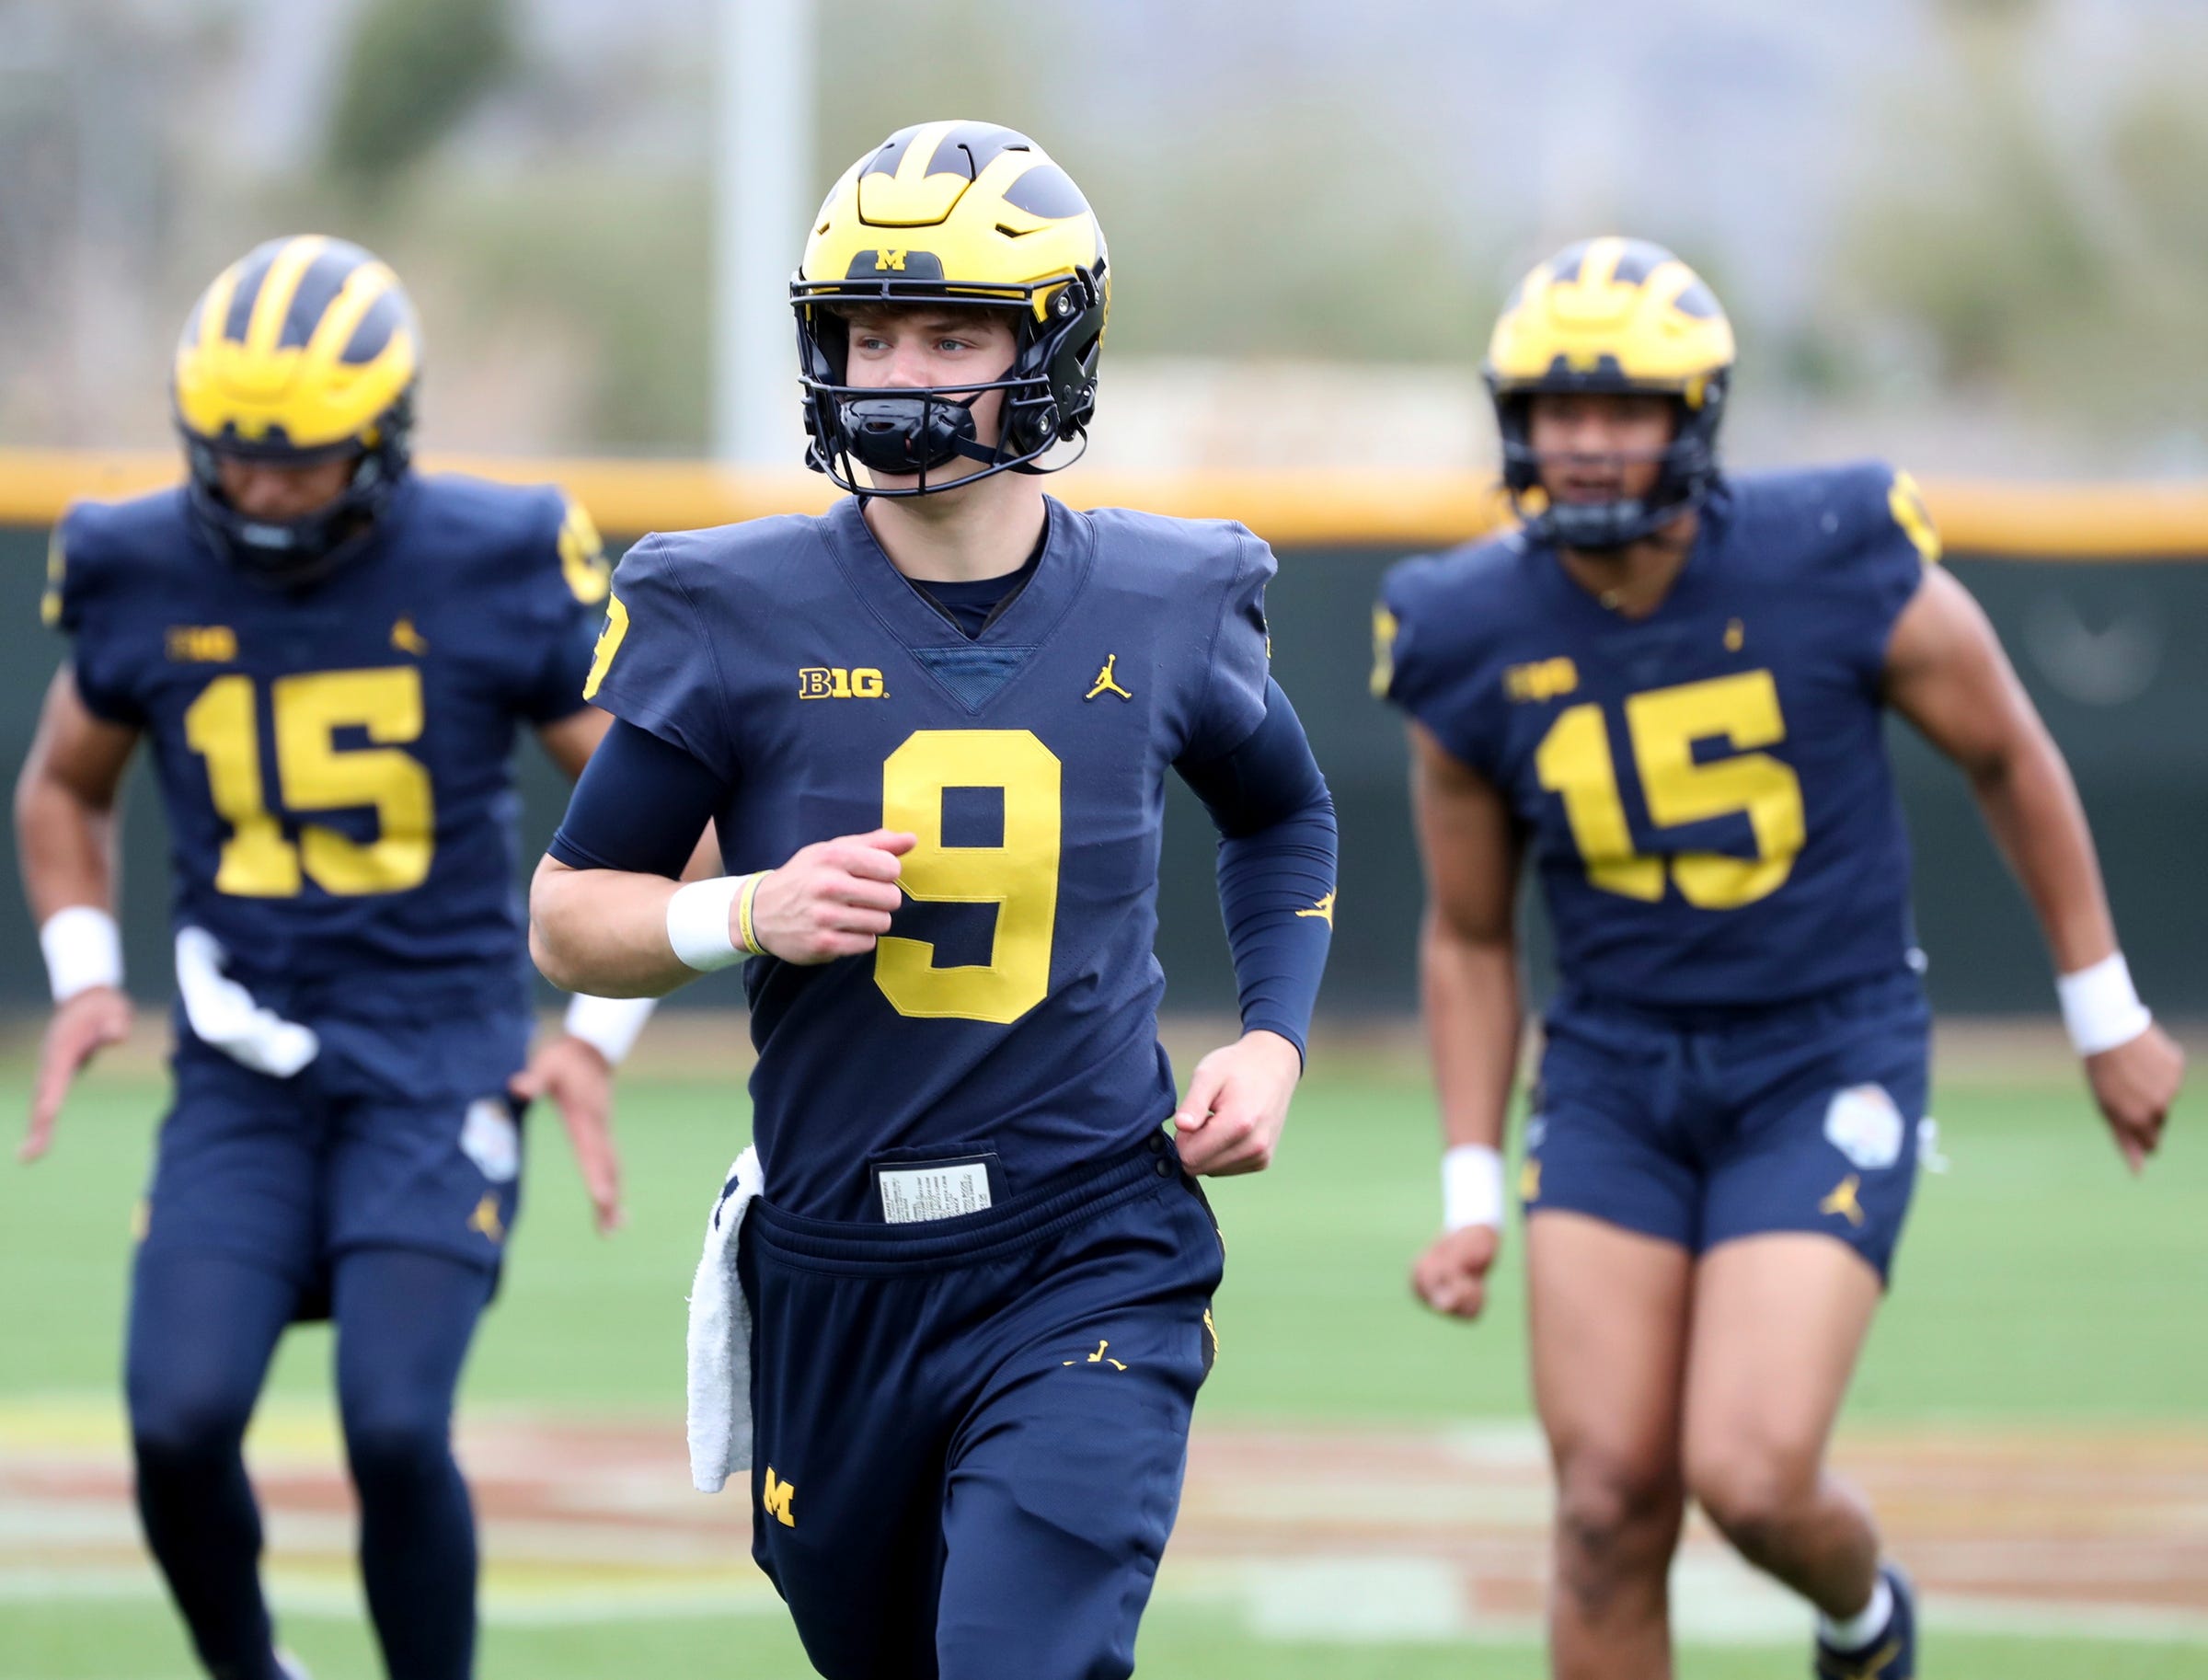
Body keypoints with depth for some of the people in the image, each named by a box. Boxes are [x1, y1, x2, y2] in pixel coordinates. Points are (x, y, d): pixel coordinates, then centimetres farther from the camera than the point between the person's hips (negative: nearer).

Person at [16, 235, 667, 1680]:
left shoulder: (495, 570, -7)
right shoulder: (144, 575, 1)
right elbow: (64, 789, 20)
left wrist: (600, 1032, -4)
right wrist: (85, 972, 5)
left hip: (440, 1060, -2)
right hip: (242, 1071, 2)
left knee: (395, 1428, -18)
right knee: (181, 1420, -14)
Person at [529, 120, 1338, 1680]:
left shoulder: (1160, 610, 0)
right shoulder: (740, 618, -5)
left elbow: (1285, 817, 22)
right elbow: (569, 916, 2)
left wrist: (1274, 1037, 7)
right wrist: (748, 912, -17)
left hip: (1087, 1268, -1)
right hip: (837, 1276, 1)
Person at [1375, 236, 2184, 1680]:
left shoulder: (1842, 573, -14)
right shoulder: (1475, 648, -6)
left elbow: (2010, 757, 4)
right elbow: (1470, 939, 8)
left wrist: (2107, 1019, 10)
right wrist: (1473, 1200, 2)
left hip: (1827, 1072, -3)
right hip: (1615, 1079, 3)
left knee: (1748, 1479, -15)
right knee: (1611, 1505, -4)